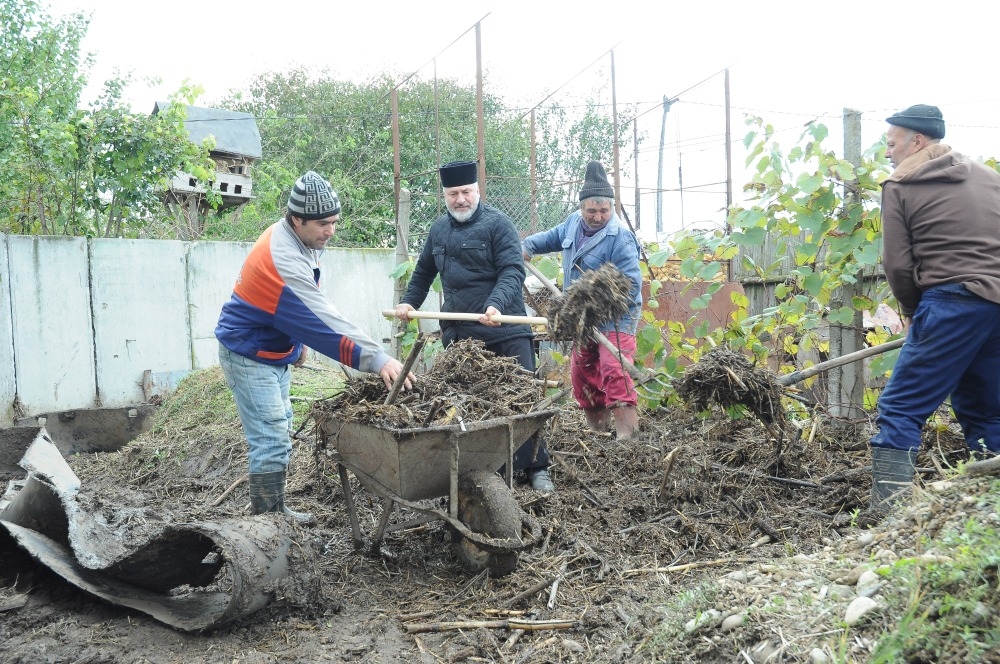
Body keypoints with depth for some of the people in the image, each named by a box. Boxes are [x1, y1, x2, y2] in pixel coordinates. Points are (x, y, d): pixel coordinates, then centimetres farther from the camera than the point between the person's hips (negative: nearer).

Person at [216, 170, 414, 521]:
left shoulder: (290, 239, -1)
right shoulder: (283, 259, -31)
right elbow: (323, 319, -37)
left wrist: (297, 343, 13)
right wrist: (377, 359, -40)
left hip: (276, 352, 10)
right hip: (250, 356, -10)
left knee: (278, 434, 15)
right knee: (271, 442, -12)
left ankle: (273, 512, 25)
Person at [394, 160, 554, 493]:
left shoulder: (497, 224, -4)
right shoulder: (439, 228, 16)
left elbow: (512, 271, -15)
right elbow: (423, 272, 28)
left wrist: (496, 305, -30)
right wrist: (409, 302, 17)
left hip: (505, 331, -5)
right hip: (458, 335, 5)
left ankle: (535, 468, 9)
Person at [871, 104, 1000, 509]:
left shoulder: (900, 186, 2)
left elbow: (898, 265, -4)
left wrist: (912, 311, 12)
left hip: (952, 304, -7)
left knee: (899, 410, -5)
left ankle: (888, 515, -13)